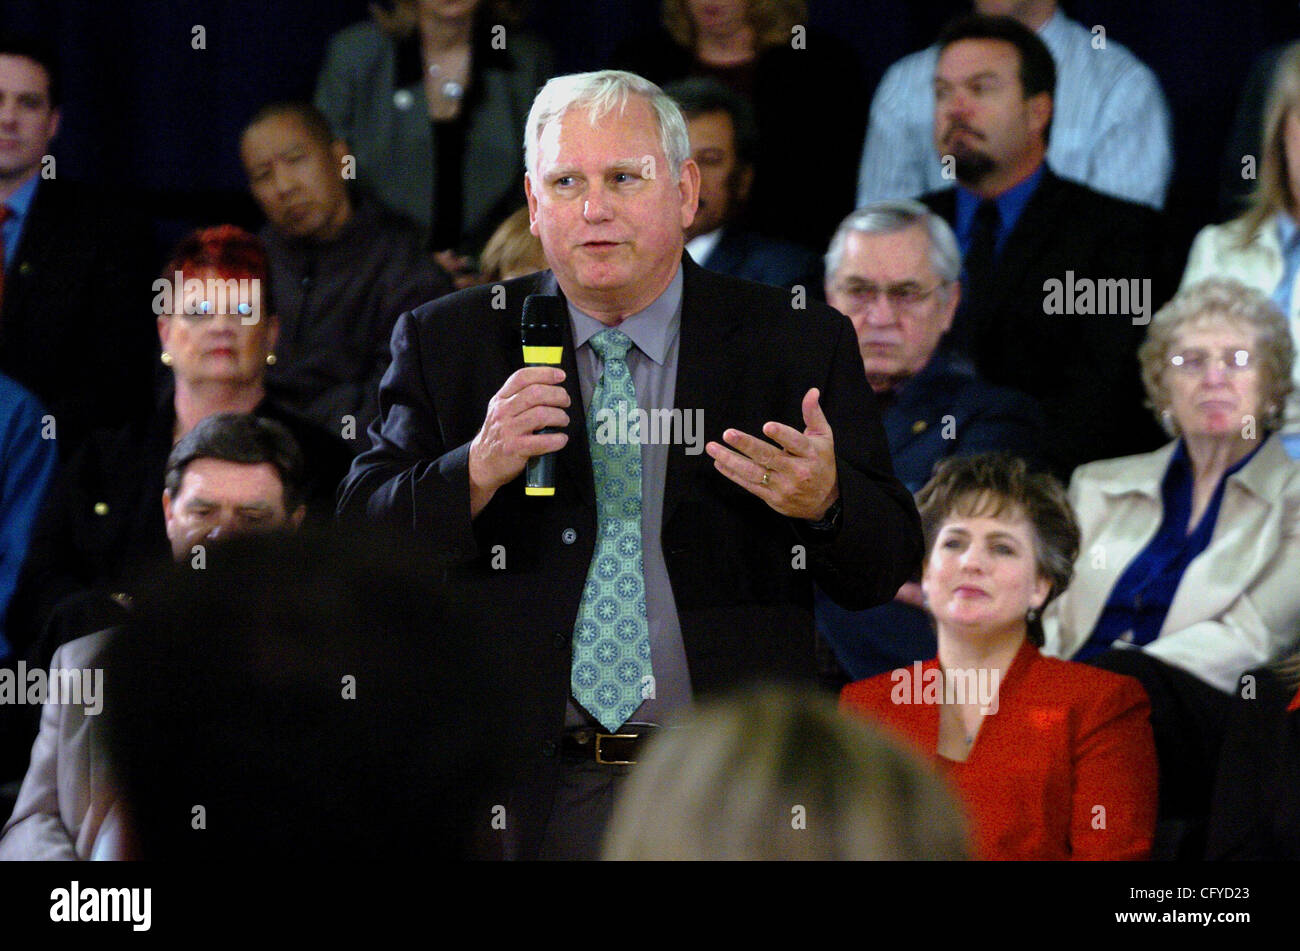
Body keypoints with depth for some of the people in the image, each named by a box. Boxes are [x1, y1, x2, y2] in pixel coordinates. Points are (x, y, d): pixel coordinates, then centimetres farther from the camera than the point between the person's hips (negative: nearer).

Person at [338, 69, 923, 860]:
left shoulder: (797, 344, 4)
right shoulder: (447, 343, 5)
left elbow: (886, 573, 2)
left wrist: (826, 502, -20)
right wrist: (477, 473, -20)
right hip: (525, 792, 0)